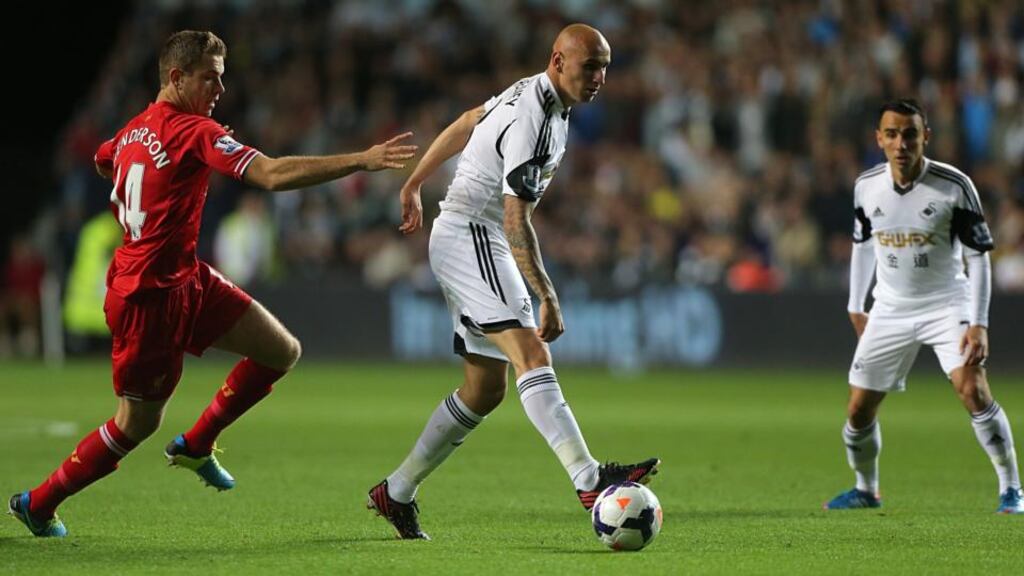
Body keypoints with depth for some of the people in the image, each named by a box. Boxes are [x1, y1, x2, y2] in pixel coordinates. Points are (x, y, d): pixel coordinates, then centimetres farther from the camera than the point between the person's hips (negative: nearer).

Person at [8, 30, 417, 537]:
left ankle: (196, 445, 18)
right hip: (149, 299, -9)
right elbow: (274, 175, -33)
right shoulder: (195, 133, -22)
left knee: (282, 352, 6)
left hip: (186, 281, 9)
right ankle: (38, 503, 21)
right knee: (137, 425, 5)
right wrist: (362, 161, -35)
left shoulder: (137, 129, 5)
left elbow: (102, 161, 29)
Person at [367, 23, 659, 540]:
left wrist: (414, 185, 35)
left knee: (485, 390, 9)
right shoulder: (534, 122, -21)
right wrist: (548, 298, -28)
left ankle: (395, 494, 18)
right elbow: (516, 221, -25)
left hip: (480, 246, 11)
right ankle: (589, 480, -42)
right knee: (531, 353, -26)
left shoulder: (531, 92, 10)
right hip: (470, 239, -11)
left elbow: (464, 125, 25)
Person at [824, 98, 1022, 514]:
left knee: (973, 390, -23)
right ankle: (866, 489, 28)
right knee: (859, 408, 3)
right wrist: (855, 307, 16)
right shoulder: (866, 187, -5)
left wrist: (978, 324, -18)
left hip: (947, 304, -3)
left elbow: (978, 255, -12)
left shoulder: (954, 186, -16)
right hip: (890, 309, 4)